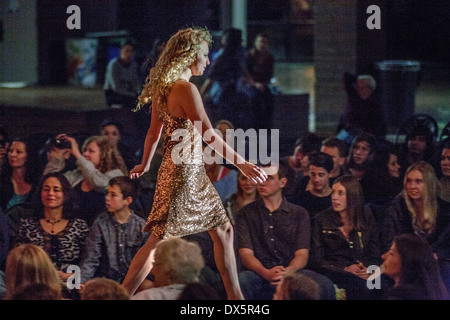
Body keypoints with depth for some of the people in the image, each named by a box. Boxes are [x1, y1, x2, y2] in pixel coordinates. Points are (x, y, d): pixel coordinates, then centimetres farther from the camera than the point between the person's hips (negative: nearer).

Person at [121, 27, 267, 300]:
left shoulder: (164, 87, 8)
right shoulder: (186, 89, -18)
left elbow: (155, 131, 17)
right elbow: (208, 134, -22)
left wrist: (145, 164, 29)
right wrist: (241, 164, -19)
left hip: (194, 174, 10)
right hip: (183, 173, -10)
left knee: (223, 231, 14)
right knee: (159, 241, -6)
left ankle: (235, 296, 20)